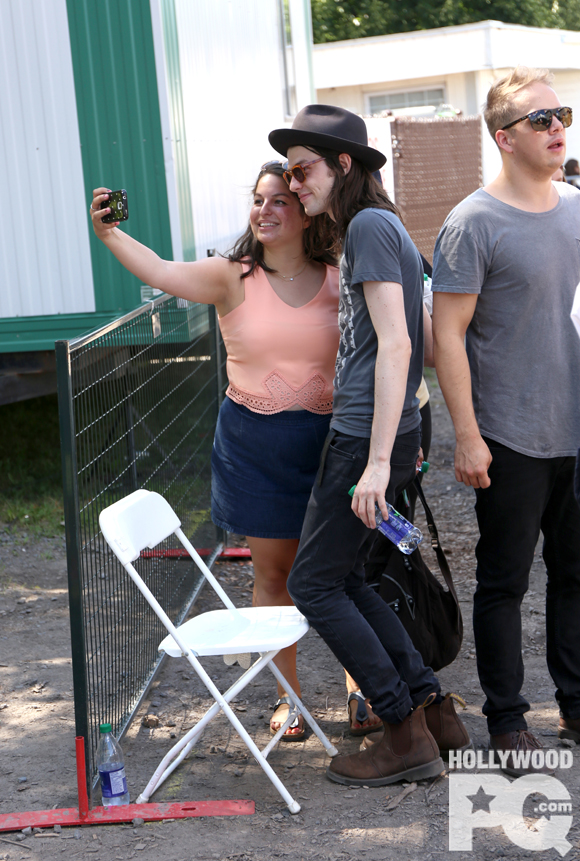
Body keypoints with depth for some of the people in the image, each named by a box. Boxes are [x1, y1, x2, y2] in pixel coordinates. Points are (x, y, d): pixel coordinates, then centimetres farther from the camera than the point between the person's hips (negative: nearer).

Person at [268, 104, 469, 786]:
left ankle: (407, 734, 2)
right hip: (376, 433, 10)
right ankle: (432, 710, 17)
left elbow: (394, 346, -21)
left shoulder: (370, 225, -13)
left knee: (313, 584, -3)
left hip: (365, 438, -10)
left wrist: (377, 461, -24)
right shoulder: (370, 226, 18)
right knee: (343, 580, 15)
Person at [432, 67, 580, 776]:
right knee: (505, 581, 5)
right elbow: (448, 334, -12)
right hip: (511, 440, -6)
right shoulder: (473, 224, -12)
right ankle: (506, 721, 18)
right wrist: (467, 436, -15)